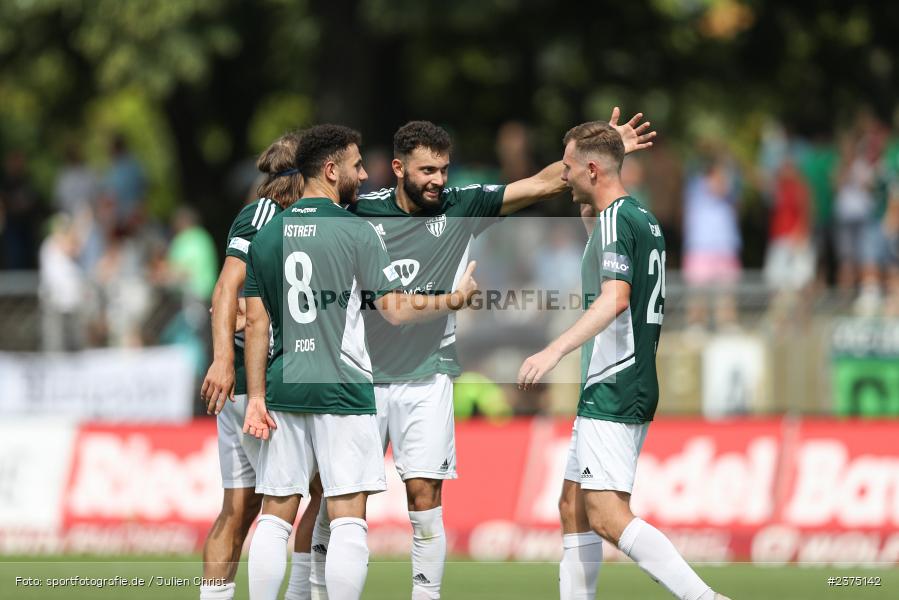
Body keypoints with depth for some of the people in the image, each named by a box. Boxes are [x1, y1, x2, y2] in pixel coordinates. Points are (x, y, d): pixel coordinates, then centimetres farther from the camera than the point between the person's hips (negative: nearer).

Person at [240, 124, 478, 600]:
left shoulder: (266, 236, 7)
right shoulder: (357, 233, -6)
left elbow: (257, 323, 7)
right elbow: (396, 310, -5)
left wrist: (256, 397, 9)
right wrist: (453, 300, 10)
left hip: (284, 388, 5)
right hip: (342, 391, -5)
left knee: (274, 518, 8)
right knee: (348, 521, -3)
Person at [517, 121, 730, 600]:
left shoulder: (615, 219, -13)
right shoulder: (644, 219, 16)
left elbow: (614, 299, -27)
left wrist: (555, 350, -37)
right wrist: (590, 218, 34)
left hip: (611, 394, -10)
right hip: (636, 389, 10)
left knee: (608, 516, -15)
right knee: (573, 508, 12)